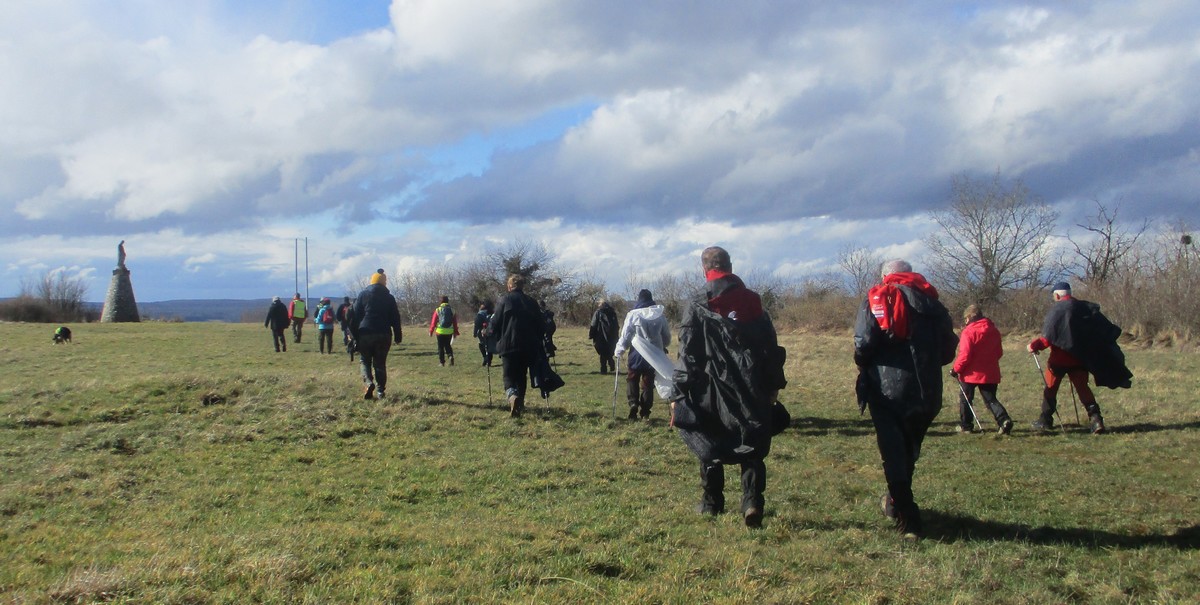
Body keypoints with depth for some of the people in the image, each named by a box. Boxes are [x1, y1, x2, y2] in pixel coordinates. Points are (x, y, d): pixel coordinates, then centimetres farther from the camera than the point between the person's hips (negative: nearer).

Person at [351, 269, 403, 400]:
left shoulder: (363, 294, 5)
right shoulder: (389, 298, 9)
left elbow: (355, 316, 2)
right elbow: (395, 318, 8)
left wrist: (353, 334, 6)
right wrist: (398, 336, 12)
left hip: (365, 334, -1)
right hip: (384, 335, 1)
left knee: (364, 360, 10)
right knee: (380, 363, 9)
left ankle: (369, 383, -14)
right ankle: (380, 390, 2)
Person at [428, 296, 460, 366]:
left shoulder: (438, 310, -3)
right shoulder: (452, 310, 4)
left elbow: (433, 321, -2)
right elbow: (455, 323, 7)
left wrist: (431, 331, 6)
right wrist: (455, 332, 16)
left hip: (440, 331, -2)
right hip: (449, 332, 2)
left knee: (441, 347, 8)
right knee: (448, 346, 16)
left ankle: (442, 362, 8)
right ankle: (450, 356, -9)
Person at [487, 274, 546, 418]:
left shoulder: (504, 301, -2)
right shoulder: (532, 302, 9)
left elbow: (494, 325, -3)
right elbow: (540, 326, 11)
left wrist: (496, 340, 16)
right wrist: (536, 343, 22)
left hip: (508, 346, -3)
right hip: (528, 347, 3)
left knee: (509, 377, -2)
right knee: (522, 376, 17)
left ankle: (512, 396, -30)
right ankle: (520, 404, 19)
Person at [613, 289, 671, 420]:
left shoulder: (633, 314, -9)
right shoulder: (660, 314, 2)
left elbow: (625, 336, -8)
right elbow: (667, 336, 11)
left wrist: (618, 352, 3)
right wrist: (662, 347, 29)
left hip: (637, 355, -3)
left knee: (632, 380, 10)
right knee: (648, 382, 10)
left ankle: (633, 405, -8)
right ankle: (645, 412, 8)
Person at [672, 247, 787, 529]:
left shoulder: (698, 309, -7)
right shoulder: (755, 303, 5)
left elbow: (688, 356, -8)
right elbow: (772, 349, 9)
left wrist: (678, 394, -3)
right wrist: (774, 385, 17)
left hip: (712, 394, -2)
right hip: (753, 394, 2)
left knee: (710, 447, 14)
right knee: (753, 450, 8)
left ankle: (711, 503, 24)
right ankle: (752, 503, -6)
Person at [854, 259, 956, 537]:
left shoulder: (876, 299, 1)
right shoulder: (930, 299, 10)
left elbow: (863, 343, -12)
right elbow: (948, 349, 7)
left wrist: (864, 367, 7)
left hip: (886, 388, -3)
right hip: (926, 392, 4)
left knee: (893, 450, 3)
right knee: (910, 449, 20)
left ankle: (907, 519, 1)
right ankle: (897, 502, 36)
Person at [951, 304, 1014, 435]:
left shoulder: (968, 332, -14)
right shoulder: (994, 331, 6)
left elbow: (965, 355, -18)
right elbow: (999, 352, 13)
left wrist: (955, 369, -7)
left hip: (971, 373, -5)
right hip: (990, 373, 5)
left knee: (965, 399, 12)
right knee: (991, 399, 10)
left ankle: (965, 425, 17)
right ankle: (1004, 420, -11)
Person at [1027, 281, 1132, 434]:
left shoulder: (1057, 310, -12)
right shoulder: (1085, 307, 6)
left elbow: (1048, 337, -19)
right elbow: (1106, 329, 7)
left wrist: (1034, 346, -11)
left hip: (1059, 358, -5)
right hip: (1079, 359, 5)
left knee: (1050, 388, 10)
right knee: (1083, 389, 9)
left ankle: (1045, 421, 15)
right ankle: (1096, 419, -6)